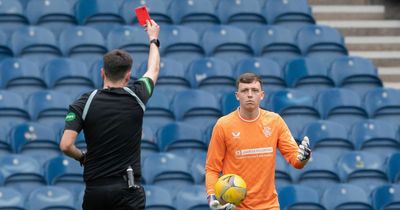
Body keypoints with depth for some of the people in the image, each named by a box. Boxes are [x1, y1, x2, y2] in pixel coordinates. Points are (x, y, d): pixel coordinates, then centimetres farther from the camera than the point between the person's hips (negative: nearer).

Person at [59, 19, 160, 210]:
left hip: (95, 189, 1)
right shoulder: (136, 97, 1)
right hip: (127, 191, -1)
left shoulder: (84, 103, -3)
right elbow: (153, 70, 24)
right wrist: (153, 39, 42)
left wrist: (82, 157, 11)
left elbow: (66, 145, -12)